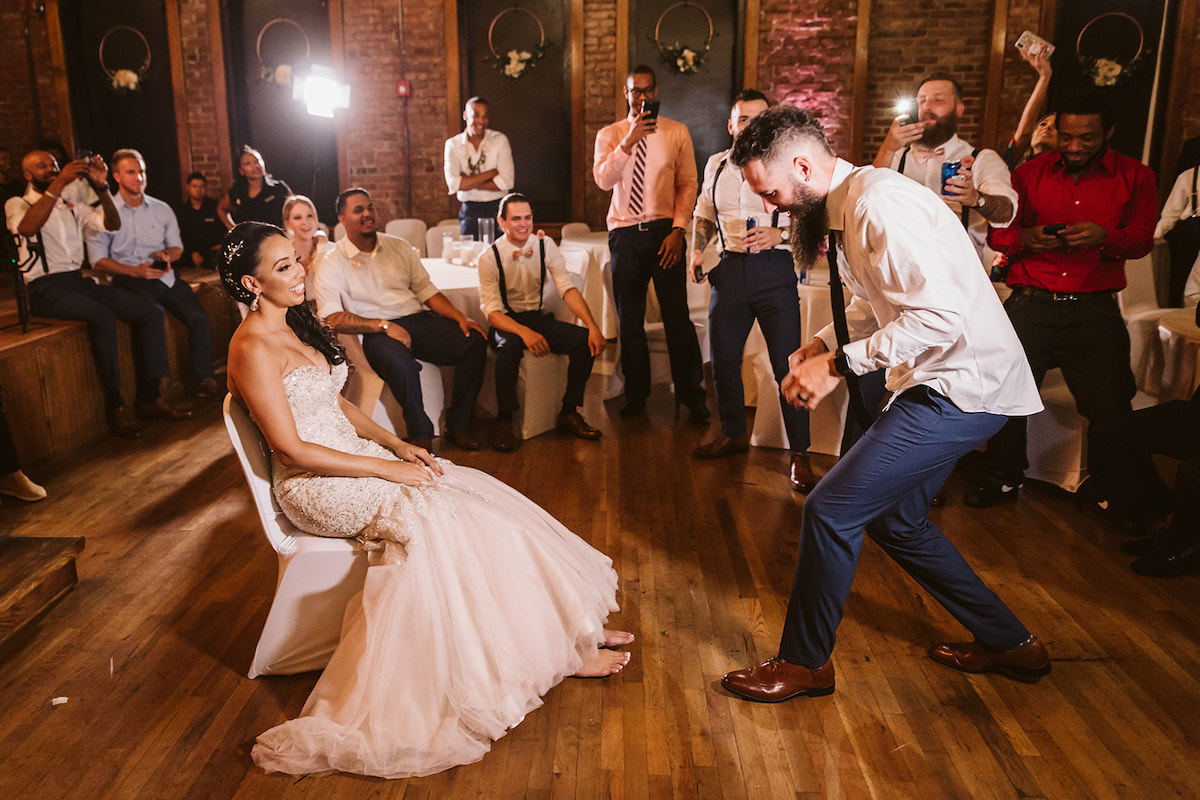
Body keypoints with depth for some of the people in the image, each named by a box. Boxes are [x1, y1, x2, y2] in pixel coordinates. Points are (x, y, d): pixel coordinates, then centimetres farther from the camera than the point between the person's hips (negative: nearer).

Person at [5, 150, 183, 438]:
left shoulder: (72, 208, 22)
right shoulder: (17, 204, 6)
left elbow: (112, 225, 7)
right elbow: (27, 228, -20)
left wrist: (101, 187, -8)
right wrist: (58, 185, -25)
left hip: (80, 281, 6)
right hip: (46, 288, -6)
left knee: (151, 312, -13)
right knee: (103, 317, -35)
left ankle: (150, 397, -12)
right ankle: (115, 405, -27)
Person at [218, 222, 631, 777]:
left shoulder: (294, 326, 12)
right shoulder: (253, 348, -16)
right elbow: (292, 448, -20)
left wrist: (396, 444, 3)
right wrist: (385, 468, -18)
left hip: (354, 457, 8)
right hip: (318, 487, -8)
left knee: (477, 494, -5)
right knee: (446, 517, -19)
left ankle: (571, 625, -1)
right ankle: (559, 646, -6)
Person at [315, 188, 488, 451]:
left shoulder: (399, 246, 17)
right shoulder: (333, 263, 2)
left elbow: (427, 290, 16)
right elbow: (332, 318, -9)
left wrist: (460, 317, -1)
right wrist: (383, 325, -20)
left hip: (418, 320, 5)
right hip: (376, 331, -5)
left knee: (475, 341, -19)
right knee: (398, 359, -40)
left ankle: (458, 426, -9)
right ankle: (421, 435, -22)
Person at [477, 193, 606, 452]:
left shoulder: (545, 246, -2)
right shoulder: (490, 257, -12)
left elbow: (568, 289, -8)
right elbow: (491, 311, -17)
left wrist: (593, 326, -24)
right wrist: (524, 332, -37)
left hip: (538, 318, 4)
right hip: (507, 322, -4)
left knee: (585, 340, -21)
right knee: (509, 347, -39)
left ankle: (569, 414, -7)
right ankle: (503, 422, -22)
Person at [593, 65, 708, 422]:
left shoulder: (677, 132, 6)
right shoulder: (609, 135, 7)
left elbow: (688, 184, 3)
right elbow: (603, 179, -9)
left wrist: (678, 230, -9)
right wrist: (629, 142, -20)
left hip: (665, 231, -1)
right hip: (624, 232, 2)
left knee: (677, 315, -3)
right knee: (629, 319, 8)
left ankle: (692, 395, 10)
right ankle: (636, 394, 21)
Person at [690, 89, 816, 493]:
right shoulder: (716, 165, 13)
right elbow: (705, 214, 26)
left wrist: (778, 234, -19)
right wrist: (697, 250, 11)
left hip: (774, 267, -4)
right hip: (730, 266, 5)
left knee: (788, 364, -6)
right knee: (723, 358, 11)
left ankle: (800, 455, 4)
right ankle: (733, 433, 32)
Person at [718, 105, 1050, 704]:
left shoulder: (880, 204, -22)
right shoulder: (840, 209, 9)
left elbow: (940, 314, -30)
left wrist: (841, 364, -24)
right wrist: (824, 343, 5)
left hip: (961, 387, -11)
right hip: (936, 384, 11)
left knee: (831, 508, -10)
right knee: (894, 520, 19)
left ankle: (804, 664, 9)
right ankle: (1009, 644, 33)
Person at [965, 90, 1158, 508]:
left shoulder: (1135, 177, 10)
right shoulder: (1030, 172, 11)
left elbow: (1143, 239, 3)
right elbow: (997, 232, 10)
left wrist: (1104, 237, -19)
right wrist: (1026, 238, -12)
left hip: (1095, 308, 0)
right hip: (1032, 302, 1)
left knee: (1109, 404, -3)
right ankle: (1001, 480, 14)